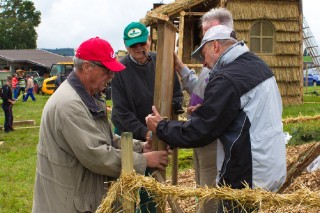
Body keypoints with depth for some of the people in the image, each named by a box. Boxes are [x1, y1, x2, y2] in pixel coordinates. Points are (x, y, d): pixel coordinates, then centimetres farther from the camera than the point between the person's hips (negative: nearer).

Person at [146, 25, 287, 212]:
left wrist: (161, 127, -3)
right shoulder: (259, 65, 9)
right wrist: (203, 111, 16)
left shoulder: (226, 79, -20)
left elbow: (198, 132, -19)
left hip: (248, 178, -9)